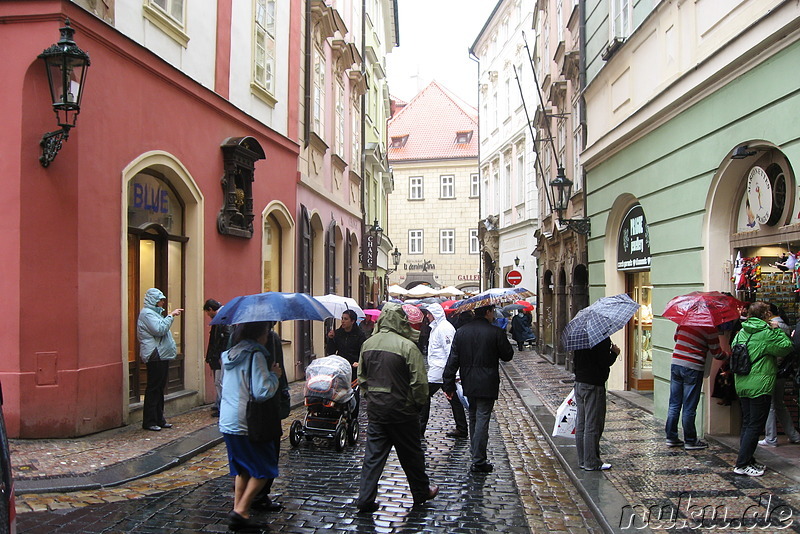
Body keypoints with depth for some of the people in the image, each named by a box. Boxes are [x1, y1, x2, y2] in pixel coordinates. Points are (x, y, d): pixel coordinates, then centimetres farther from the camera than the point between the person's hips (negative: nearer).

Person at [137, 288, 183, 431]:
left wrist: (171, 316, 15)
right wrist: (170, 316, -17)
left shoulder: (154, 313, 21)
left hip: (162, 356, 10)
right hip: (155, 356, -10)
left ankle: (159, 419, 19)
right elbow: (159, 329, -23)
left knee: (159, 388, 13)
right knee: (153, 389, -6)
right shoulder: (147, 313, -11)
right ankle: (149, 421, 0)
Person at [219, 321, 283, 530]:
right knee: (264, 468, 4)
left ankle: (238, 510, 18)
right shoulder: (255, 355, -15)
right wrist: (274, 375, -4)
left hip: (227, 421, 8)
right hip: (247, 423, -8)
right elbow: (262, 392, -22)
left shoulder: (231, 354, 11)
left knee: (242, 468, 17)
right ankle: (240, 511, -1)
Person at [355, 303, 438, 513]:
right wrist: (420, 403, -1)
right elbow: (419, 382, -16)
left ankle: (365, 498, 9)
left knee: (374, 453, 9)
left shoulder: (368, 344, 1)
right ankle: (421, 492, 29)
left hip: (375, 408, 4)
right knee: (411, 453, 12)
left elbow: (362, 377, 11)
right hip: (401, 409, -4)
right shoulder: (407, 346, -18)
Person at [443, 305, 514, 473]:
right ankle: (478, 461, -1)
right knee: (482, 419, -2)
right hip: (487, 384, -5)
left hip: (468, 384, 5)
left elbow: (453, 360, 1)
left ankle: (474, 451, 32)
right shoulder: (496, 332, -11)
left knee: (473, 417, 20)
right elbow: (507, 356, 0)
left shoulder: (460, 332, 1)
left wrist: (448, 385, 5)